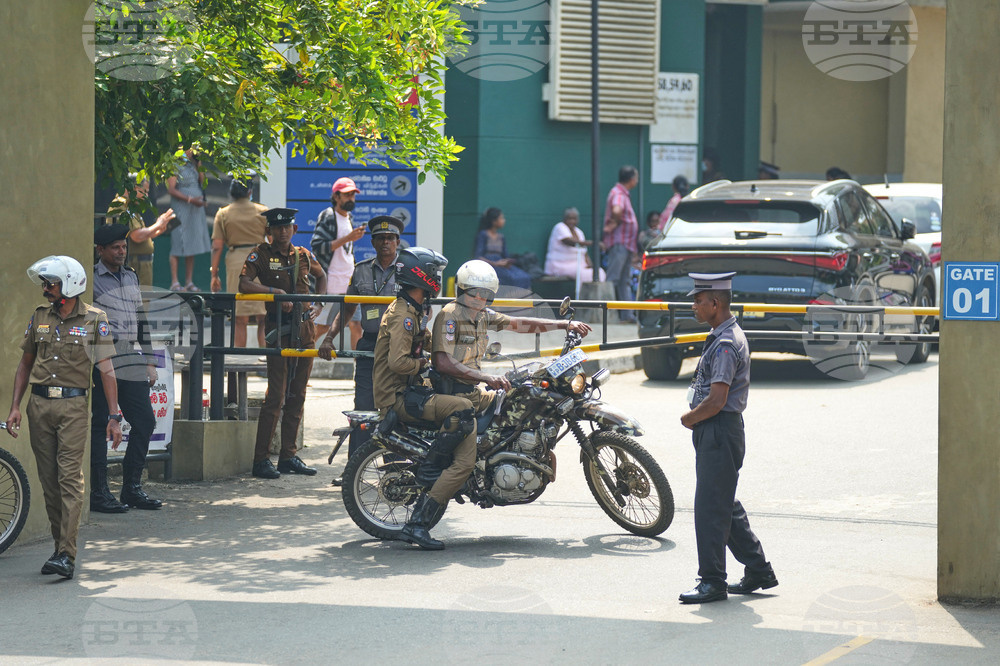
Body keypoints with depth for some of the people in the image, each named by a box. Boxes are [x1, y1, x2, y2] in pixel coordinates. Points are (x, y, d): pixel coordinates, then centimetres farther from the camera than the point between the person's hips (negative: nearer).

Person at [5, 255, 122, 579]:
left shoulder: (94, 319, 0)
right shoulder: (39, 317, 12)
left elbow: (106, 370, -2)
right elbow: (25, 364, 18)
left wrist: (114, 416, -7)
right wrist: (15, 406, 9)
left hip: (73, 406, -4)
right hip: (39, 404, 4)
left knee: (70, 478, -12)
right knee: (49, 480, 5)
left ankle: (67, 555, -16)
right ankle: (60, 546, 12)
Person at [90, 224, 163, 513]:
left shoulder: (131, 277, 18)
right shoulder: (90, 279, -3)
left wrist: (150, 362, 19)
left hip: (132, 362, 7)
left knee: (145, 422, 4)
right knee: (99, 426, -2)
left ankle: (132, 488, 14)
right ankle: (99, 493, 2)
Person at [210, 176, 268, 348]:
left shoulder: (223, 214, 4)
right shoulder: (263, 211, 4)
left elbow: (216, 247, 1)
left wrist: (214, 274, 6)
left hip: (235, 262, 0)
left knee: (240, 320, 4)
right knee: (263, 317, 3)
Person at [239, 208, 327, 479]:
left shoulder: (303, 255, 11)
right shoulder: (261, 254, -3)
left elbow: (321, 276, 30)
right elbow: (244, 285, -16)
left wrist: (318, 304, 16)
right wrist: (276, 291, -24)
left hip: (305, 328, 5)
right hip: (278, 329, -5)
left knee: (297, 395, 8)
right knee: (276, 396, -11)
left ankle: (288, 456, 14)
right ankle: (261, 460, -9)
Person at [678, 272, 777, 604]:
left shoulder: (726, 344, -19)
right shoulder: (722, 337, 14)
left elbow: (716, 401, -23)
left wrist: (689, 418, -7)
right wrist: (695, 417, 7)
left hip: (719, 431, -11)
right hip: (713, 431, 11)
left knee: (710, 507, -5)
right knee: (726, 505, 16)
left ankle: (712, 582, 1)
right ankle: (759, 571, 23)